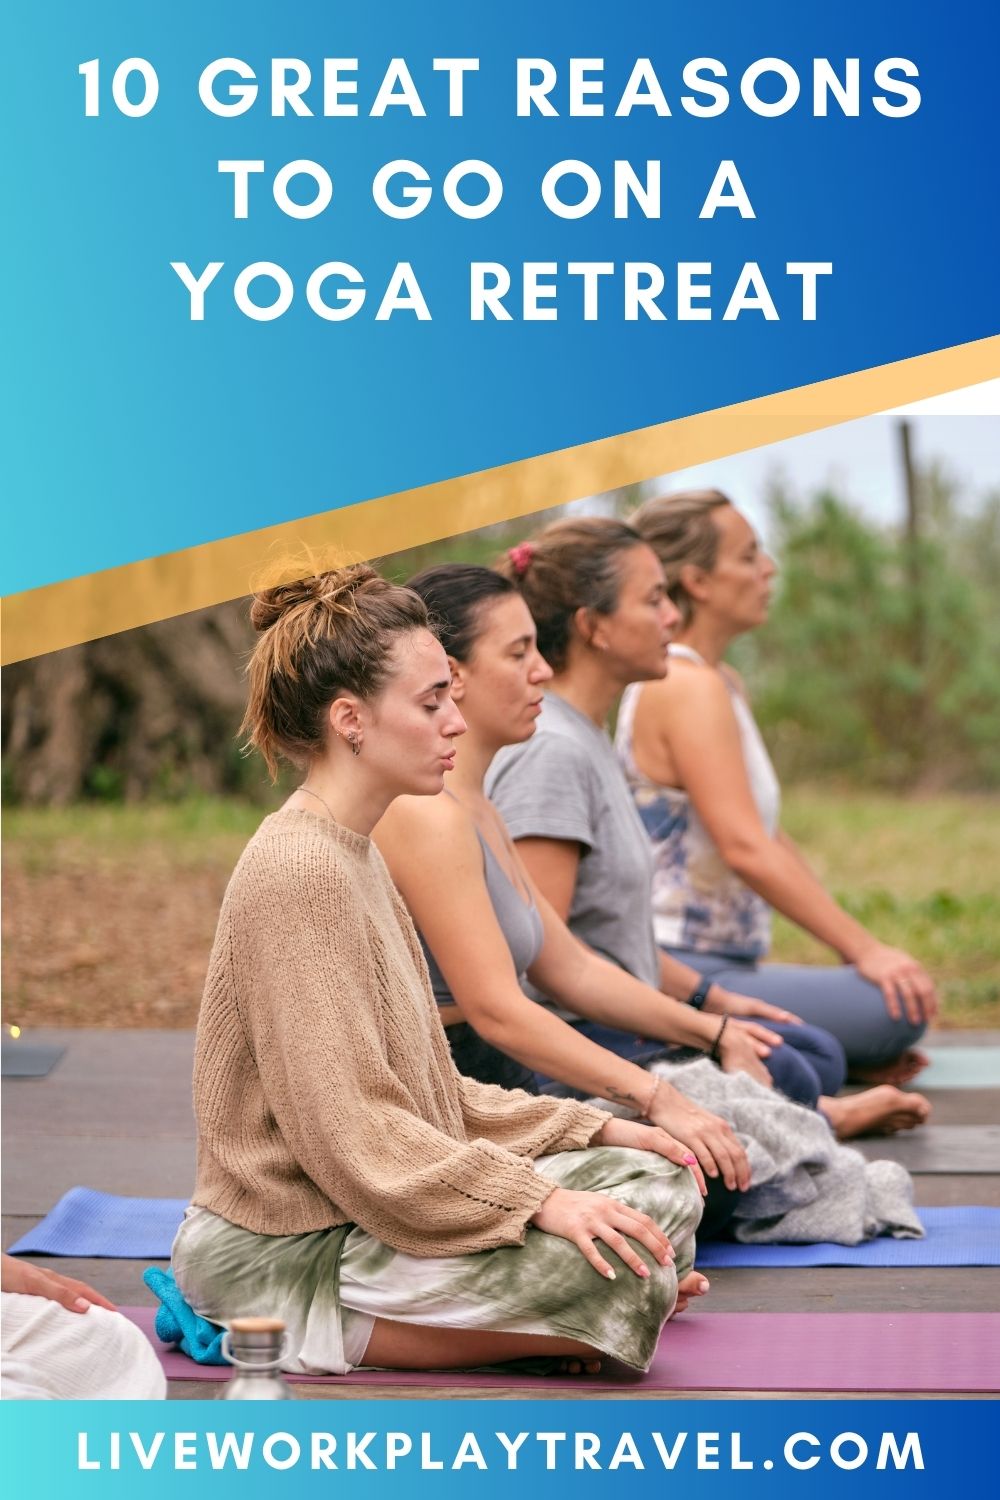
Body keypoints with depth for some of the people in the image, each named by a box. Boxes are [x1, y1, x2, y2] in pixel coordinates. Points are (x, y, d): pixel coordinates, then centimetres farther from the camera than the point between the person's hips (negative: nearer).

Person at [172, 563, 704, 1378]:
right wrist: (535, 1199, -24)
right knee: (623, 1264, -22)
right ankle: (302, 1337, -9)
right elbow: (347, 1129, -23)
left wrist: (588, 1129, 7)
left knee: (658, 1181, 6)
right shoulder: (298, 872, -19)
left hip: (360, 1213, 10)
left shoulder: (355, 857, 14)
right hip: (285, 1253, -10)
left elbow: (424, 1091, 15)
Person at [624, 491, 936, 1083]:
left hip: (722, 963, 10)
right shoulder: (687, 688, -16)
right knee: (896, 1007, -22)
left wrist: (855, 941, 11)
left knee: (912, 996, 15)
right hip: (684, 975, -10)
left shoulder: (723, 684, 16)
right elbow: (745, 848, -25)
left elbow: (773, 841, 17)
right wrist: (862, 947, -23)